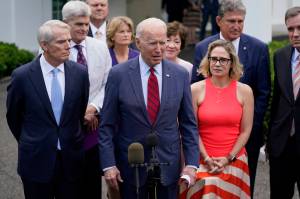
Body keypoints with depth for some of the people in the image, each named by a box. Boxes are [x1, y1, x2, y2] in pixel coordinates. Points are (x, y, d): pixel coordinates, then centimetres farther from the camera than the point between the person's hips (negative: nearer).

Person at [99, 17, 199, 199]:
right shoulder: (118, 74, -6)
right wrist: (108, 164, -9)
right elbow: (107, 125, -3)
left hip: (168, 164, 2)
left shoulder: (180, 75, 0)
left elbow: (188, 123, 4)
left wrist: (191, 163, -3)